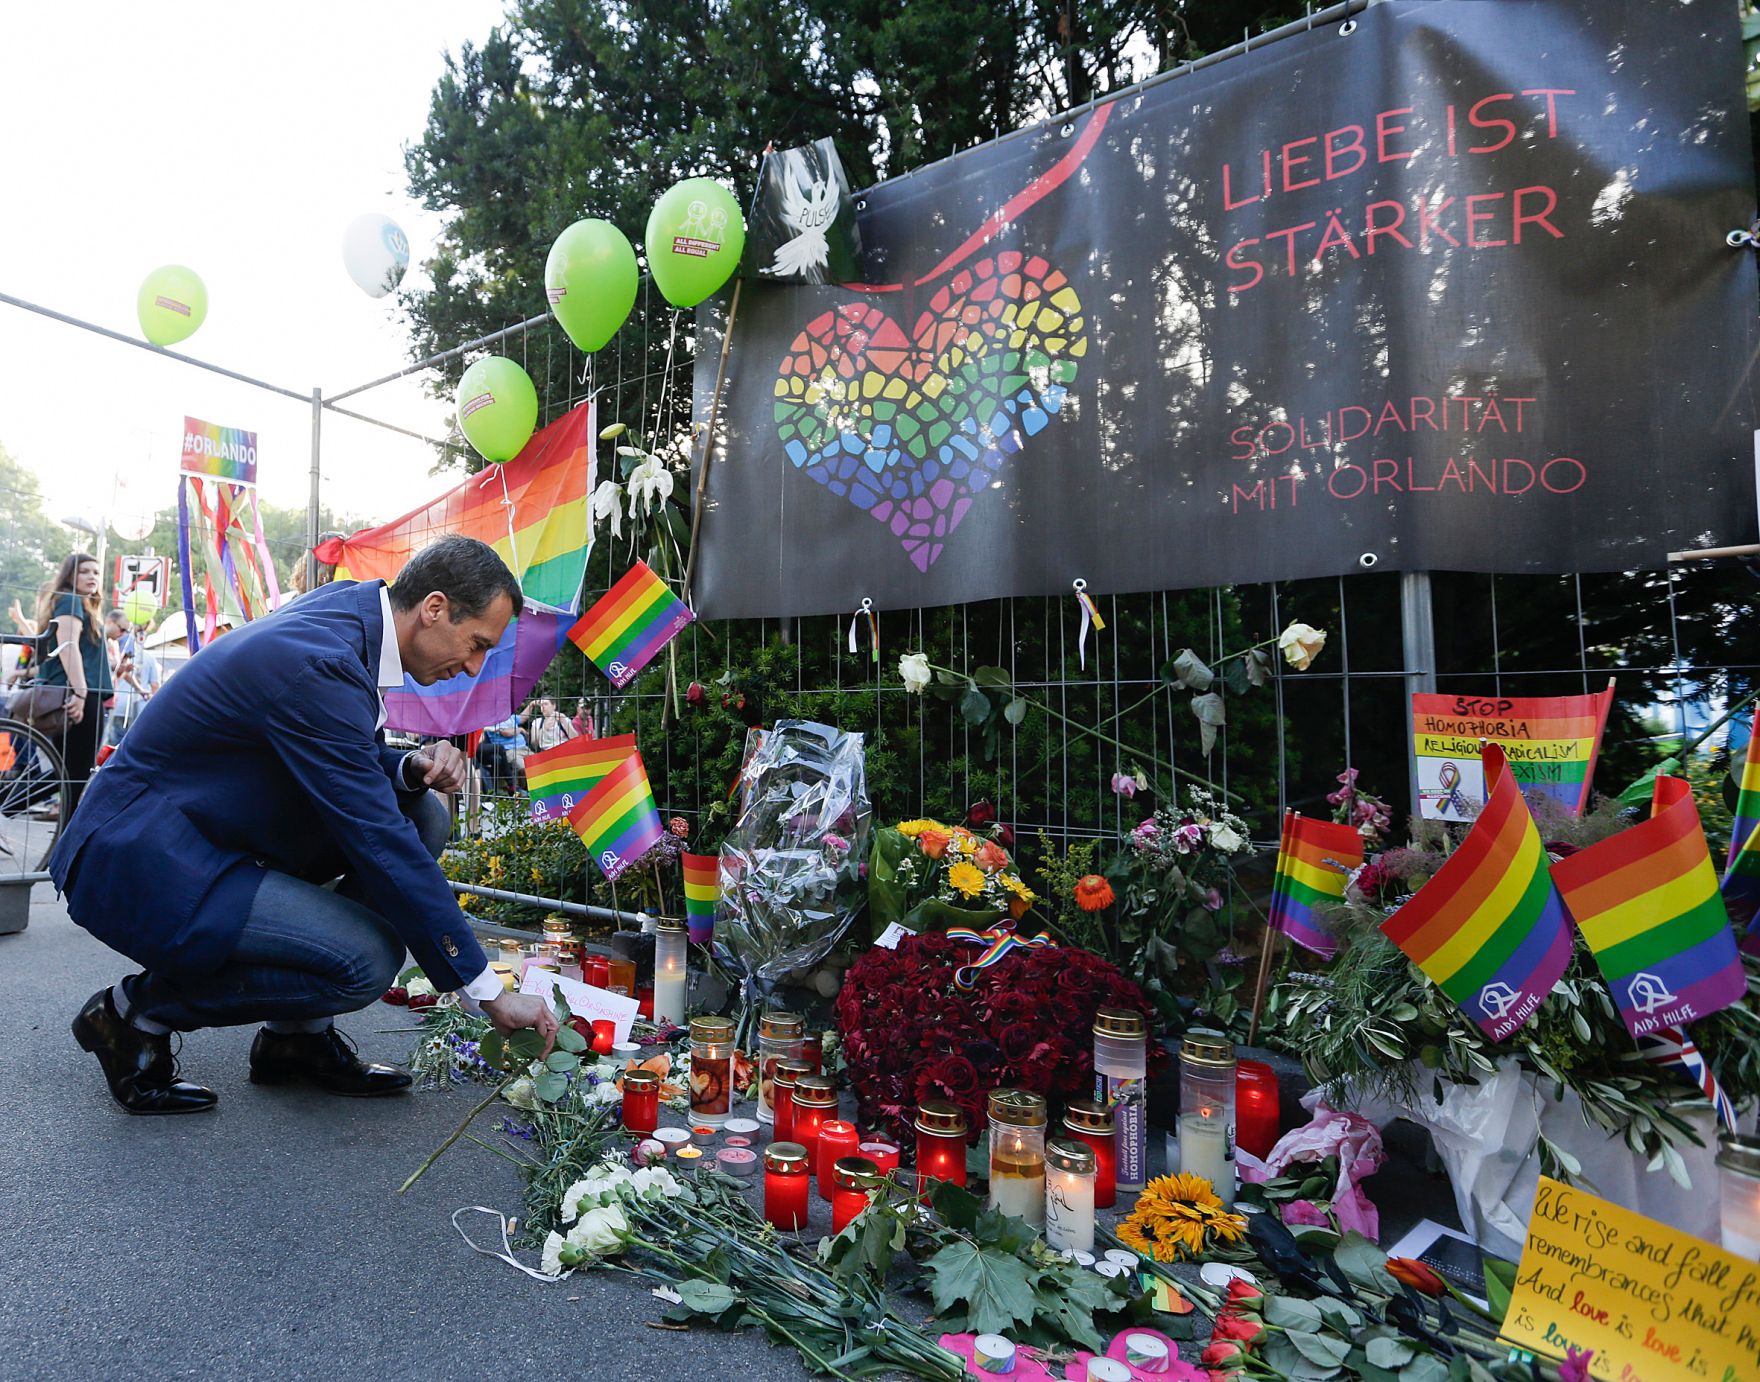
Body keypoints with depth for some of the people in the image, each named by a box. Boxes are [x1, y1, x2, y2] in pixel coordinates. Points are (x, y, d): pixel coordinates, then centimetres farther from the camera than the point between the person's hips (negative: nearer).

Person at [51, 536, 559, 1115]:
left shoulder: (349, 611, 0)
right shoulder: (318, 666, -28)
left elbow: (352, 764, 15)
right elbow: (381, 846, -29)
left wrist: (413, 768, -10)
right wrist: (490, 992, -23)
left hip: (206, 833, 10)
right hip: (135, 861, -10)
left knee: (424, 817, 0)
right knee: (368, 959, -24)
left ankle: (299, 1035, 7)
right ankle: (137, 1011, 1)